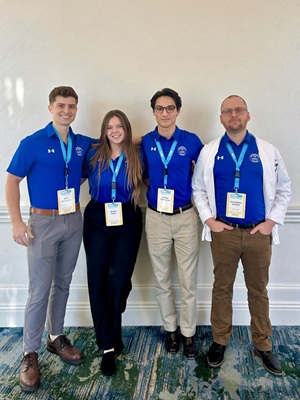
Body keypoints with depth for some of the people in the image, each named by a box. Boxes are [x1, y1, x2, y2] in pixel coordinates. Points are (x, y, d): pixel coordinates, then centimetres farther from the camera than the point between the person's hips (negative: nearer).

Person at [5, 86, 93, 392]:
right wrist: (17, 222, -11)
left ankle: (56, 337, 32)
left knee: (63, 284, 15)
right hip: (43, 222, -4)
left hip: (74, 221, 4)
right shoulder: (32, 143, -7)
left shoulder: (83, 144, 5)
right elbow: (12, 181, -5)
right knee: (39, 290, -2)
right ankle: (30, 353, 13)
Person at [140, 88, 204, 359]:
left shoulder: (192, 141, -4)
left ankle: (188, 334, 21)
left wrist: (192, 187, -2)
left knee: (188, 281, 4)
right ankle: (170, 329, 30)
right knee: (162, 280, 12)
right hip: (156, 217, 2)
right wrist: (156, 190, -1)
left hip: (186, 217, -1)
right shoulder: (145, 143, 1)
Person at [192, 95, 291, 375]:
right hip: (223, 232, 0)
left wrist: (272, 220, -1)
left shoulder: (268, 151, 2)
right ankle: (220, 341, 27)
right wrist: (208, 219, -3)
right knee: (222, 288, 11)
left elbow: (283, 189, 8)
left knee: (258, 290, 12)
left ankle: (263, 345, 28)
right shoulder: (209, 152, 3)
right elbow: (198, 188, 7)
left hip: (259, 233, 1)